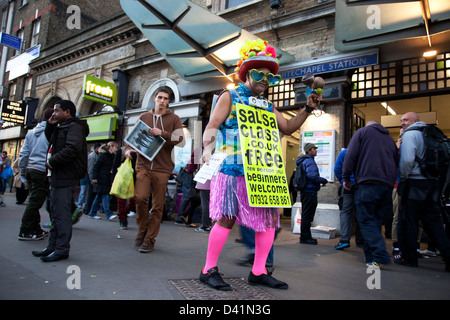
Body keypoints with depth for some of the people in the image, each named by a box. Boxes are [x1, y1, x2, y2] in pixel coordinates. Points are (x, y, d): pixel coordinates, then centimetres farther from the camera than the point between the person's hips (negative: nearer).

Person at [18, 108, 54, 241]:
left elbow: (24, 153, 15)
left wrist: (23, 170, 21)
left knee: (34, 201, 14)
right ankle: (25, 232, 2)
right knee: (35, 202, -2)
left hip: (30, 169, 8)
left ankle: (36, 230, 22)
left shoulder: (31, 132, 14)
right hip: (42, 171, -8)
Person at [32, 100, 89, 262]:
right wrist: (50, 126, 18)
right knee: (56, 214, 14)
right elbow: (50, 141, 34)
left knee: (62, 214, -8)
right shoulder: (62, 127, 22)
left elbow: (72, 149, -24)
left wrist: (52, 161, -15)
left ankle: (62, 249, -2)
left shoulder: (74, 127, -10)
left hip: (66, 178, -11)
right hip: (58, 177, 11)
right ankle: (53, 247, 23)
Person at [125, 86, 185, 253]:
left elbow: (180, 140, -3)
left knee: (157, 205, 1)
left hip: (162, 167, -1)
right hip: (143, 164, 1)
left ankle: (150, 239, 16)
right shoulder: (144, 117, 15)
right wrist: (128, 149, -3)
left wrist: (163, 134, -17)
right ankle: (142, 229, 11)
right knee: (140, 197, -16)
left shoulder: (174, 119, 9)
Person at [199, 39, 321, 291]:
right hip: (232, 170, -6)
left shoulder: (267, 105, 23)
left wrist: (308, 109, 13)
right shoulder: (230, 97, 6)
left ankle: (259, 272, 17)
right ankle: (209, 270, 9)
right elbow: (212, 126, -4)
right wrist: (208, 149, -22)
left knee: (269, 218, 4)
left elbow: (288, 128, 23)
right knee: (226, 218, -7)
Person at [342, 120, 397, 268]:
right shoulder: (390, 139, 26)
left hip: (368, 183, -6)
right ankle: (371, 257, 14)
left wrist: (346, 178, 2)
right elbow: (395, 162, 25)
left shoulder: (362, 132, 10)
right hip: (387, 185, 6)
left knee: (366, 220, -5)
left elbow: (351, 155, -1)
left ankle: (379, 256, -16)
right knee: (376, 220, 10)